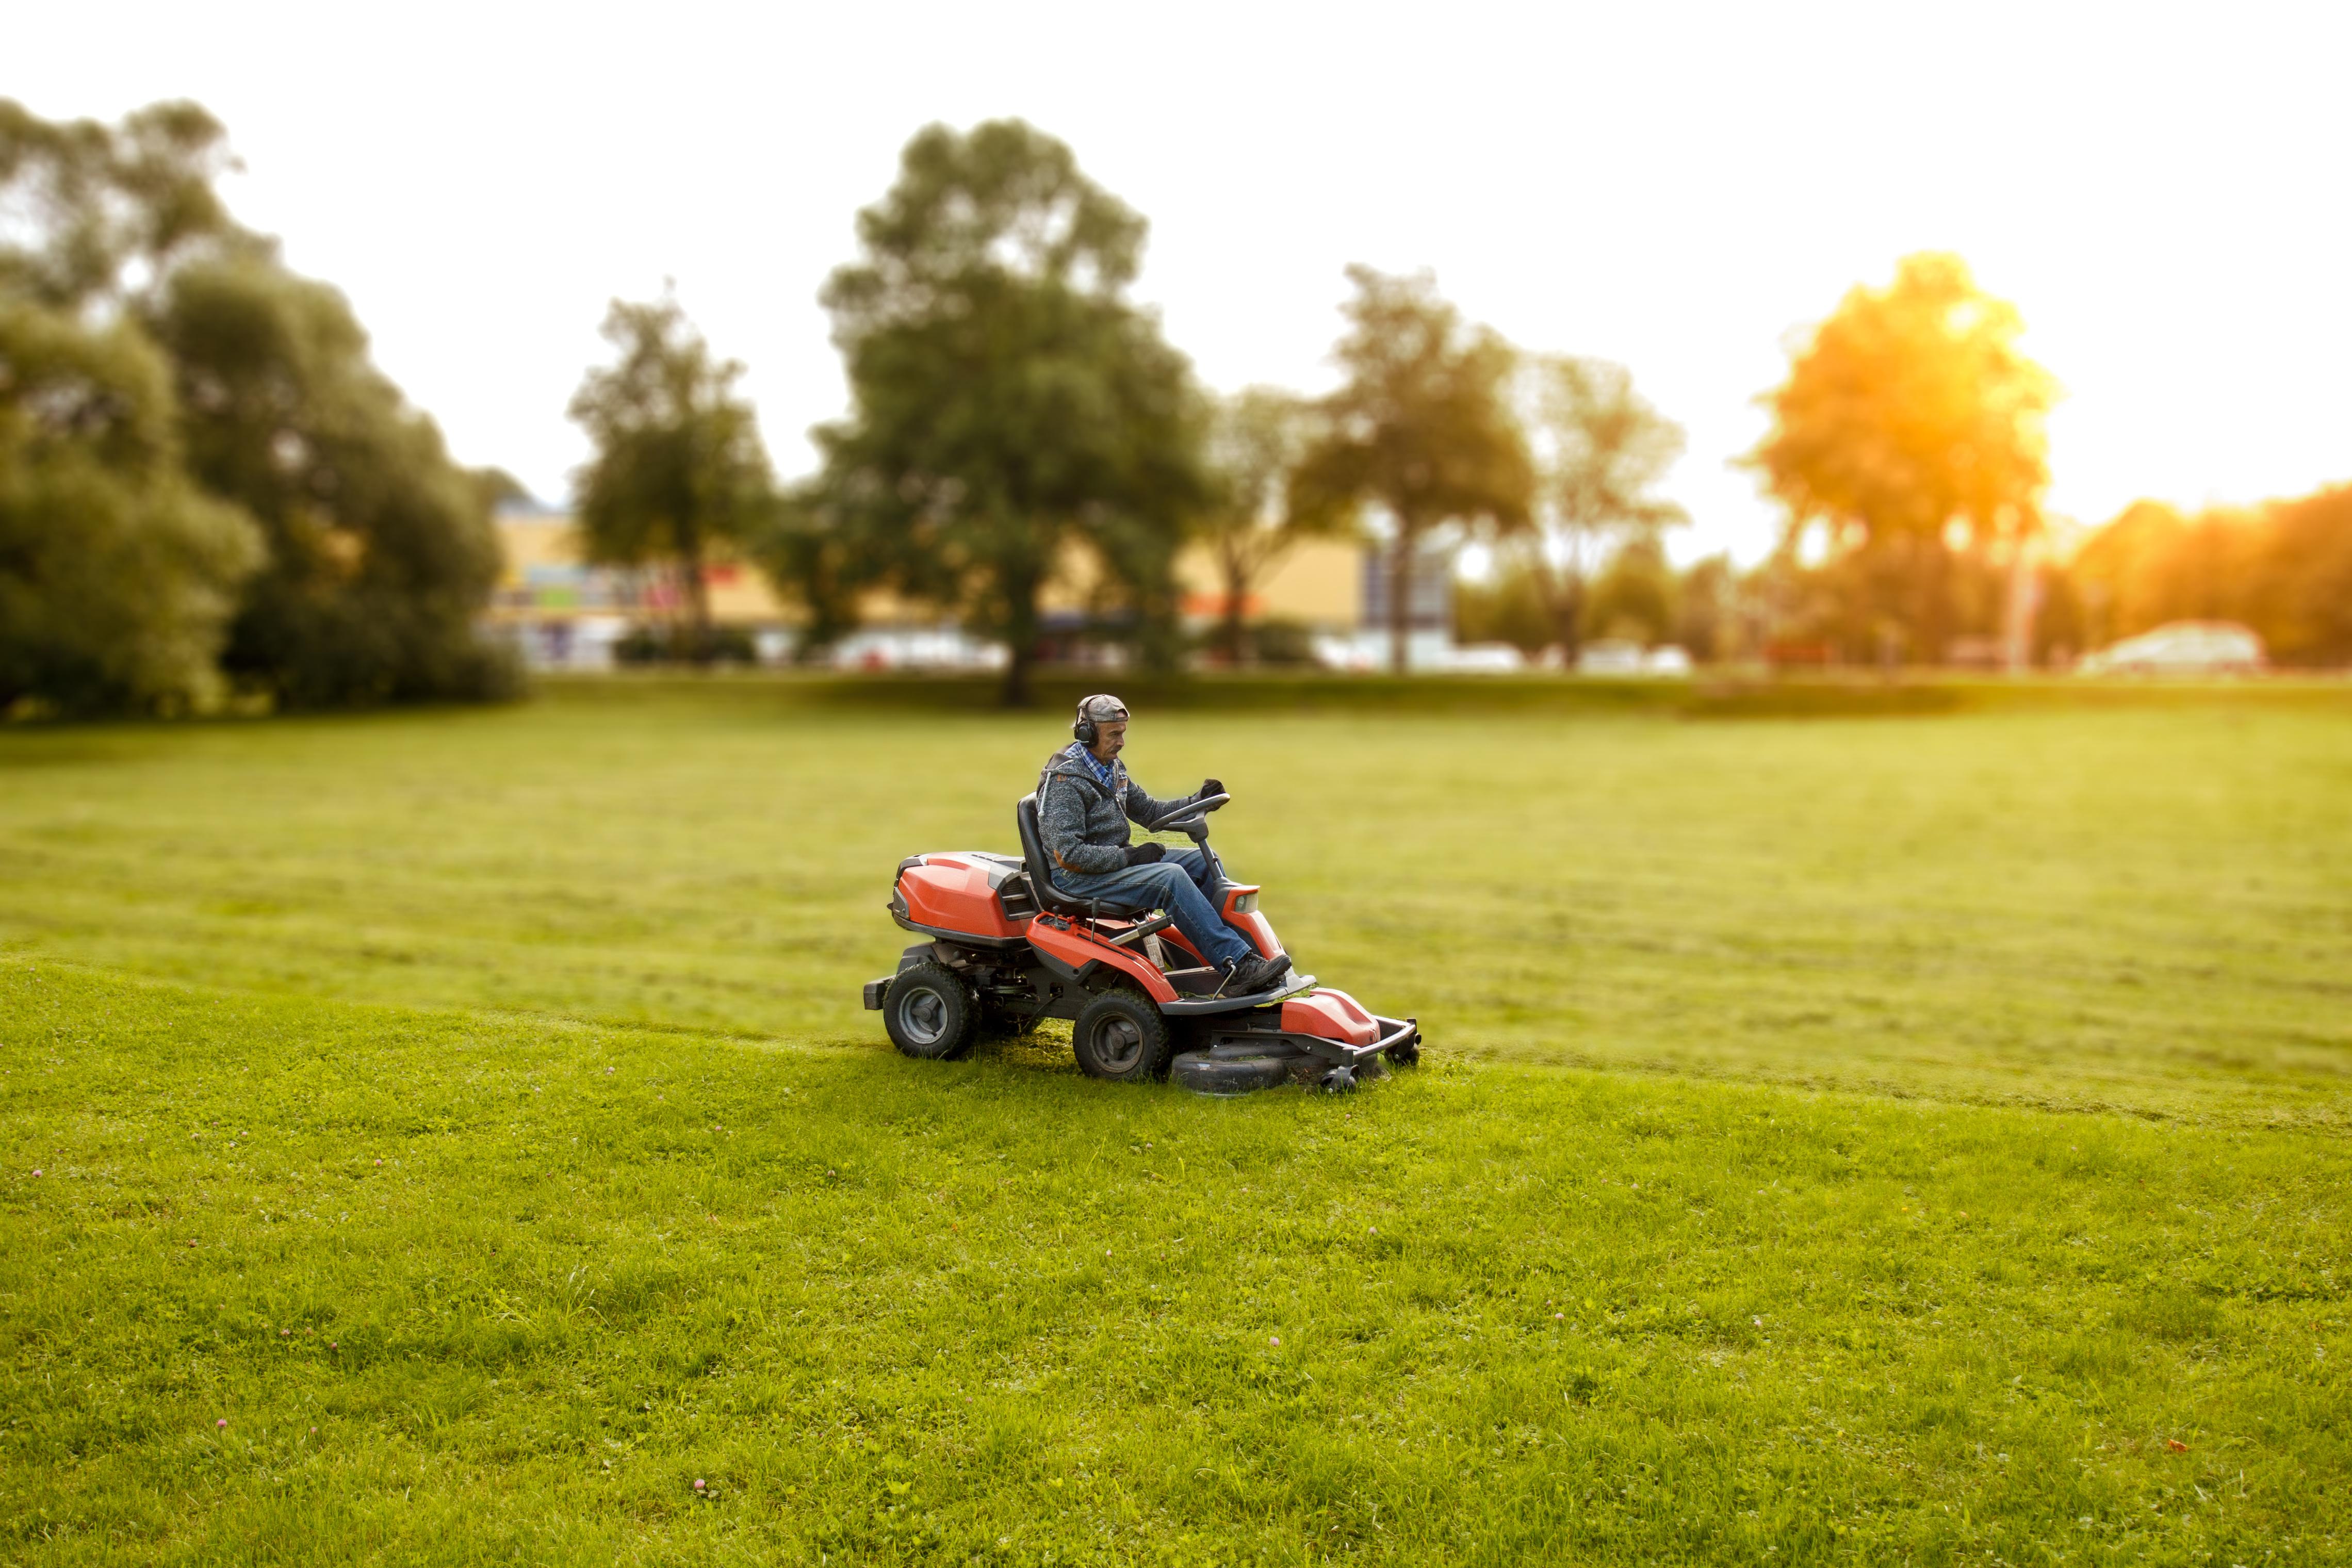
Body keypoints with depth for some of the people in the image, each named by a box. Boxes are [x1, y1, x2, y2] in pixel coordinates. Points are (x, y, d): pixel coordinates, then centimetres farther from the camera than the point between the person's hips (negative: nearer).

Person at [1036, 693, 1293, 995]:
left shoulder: (1112, 768, 11)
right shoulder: (1065, 780, -18)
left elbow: (1148, 810, 20)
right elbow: (1067, 855, -23)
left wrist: (1196, 801, 3)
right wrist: (1129, 856, -20)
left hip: (1116, 861, 10)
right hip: (1079, 878, -10)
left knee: (1202, 861, 0)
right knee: (1171, 877, -28)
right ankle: (1238, 965, -29)